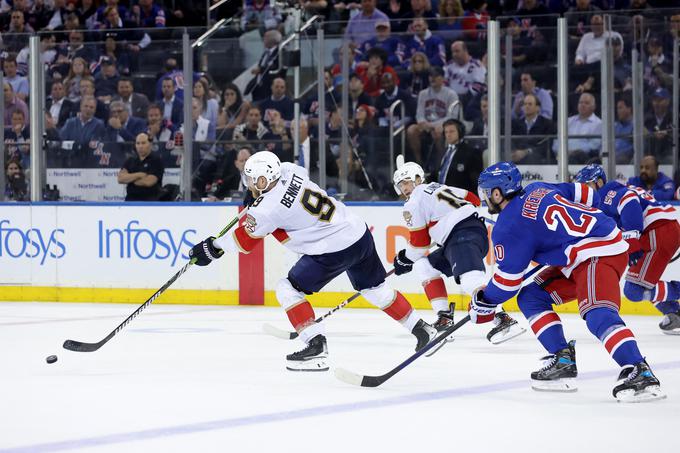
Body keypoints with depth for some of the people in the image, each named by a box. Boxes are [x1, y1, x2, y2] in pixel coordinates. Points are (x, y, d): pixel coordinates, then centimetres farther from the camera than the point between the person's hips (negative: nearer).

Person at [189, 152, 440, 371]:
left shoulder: (270, 208, -16)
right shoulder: (289, 171, 1)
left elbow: (244, 241, -2)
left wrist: (212, 248, 11)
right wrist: (258, 196, 34)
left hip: (335, 250, -9)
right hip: (359, 232, 9)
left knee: (288, 289, -1)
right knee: (375, 288, 27)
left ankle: (316, 347, -8)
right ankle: (421, 329, 36)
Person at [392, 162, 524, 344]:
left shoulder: (414, 203, 3)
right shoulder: (437, 188, 28)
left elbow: (419, 243, 5)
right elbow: (473, 199, 28)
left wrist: (405, 259, 23)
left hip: (463, 238, -10)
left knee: (470, 279, -30)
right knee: (424, 266, 20)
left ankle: (503, 320, -50)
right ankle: (444, 318, 11)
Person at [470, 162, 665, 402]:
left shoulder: (509, 227, -10)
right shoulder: (537, 190, 13)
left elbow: (508, 278, -5)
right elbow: (584, 195, 20)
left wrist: (485, 301, 13)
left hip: (598, 255, -10)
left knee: (598, 314, -30)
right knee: (531, 297, 11)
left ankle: (639, 373, -45)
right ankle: (562, 362, 6)